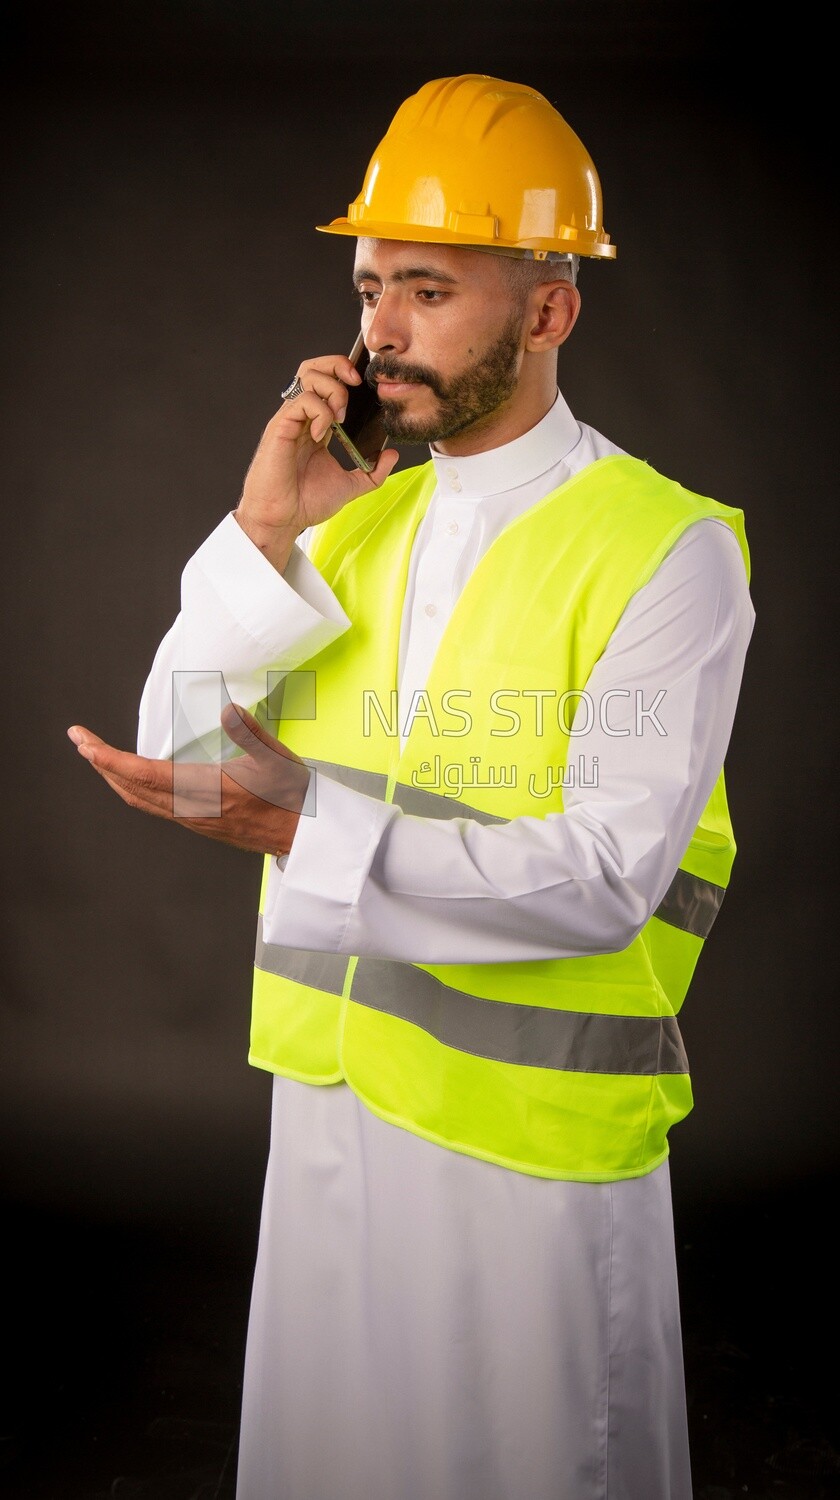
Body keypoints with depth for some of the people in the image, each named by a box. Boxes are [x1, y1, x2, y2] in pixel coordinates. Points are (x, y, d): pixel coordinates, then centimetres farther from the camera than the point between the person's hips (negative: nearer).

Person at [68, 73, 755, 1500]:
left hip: (531, 1129, -5)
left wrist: (302, 833, -28)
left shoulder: (666, 551, -13)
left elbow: (607, 873, -22)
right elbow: (180, 756, 1)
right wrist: (265, 534, -11)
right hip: (331, 1095, 6)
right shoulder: (355, 516, 5)